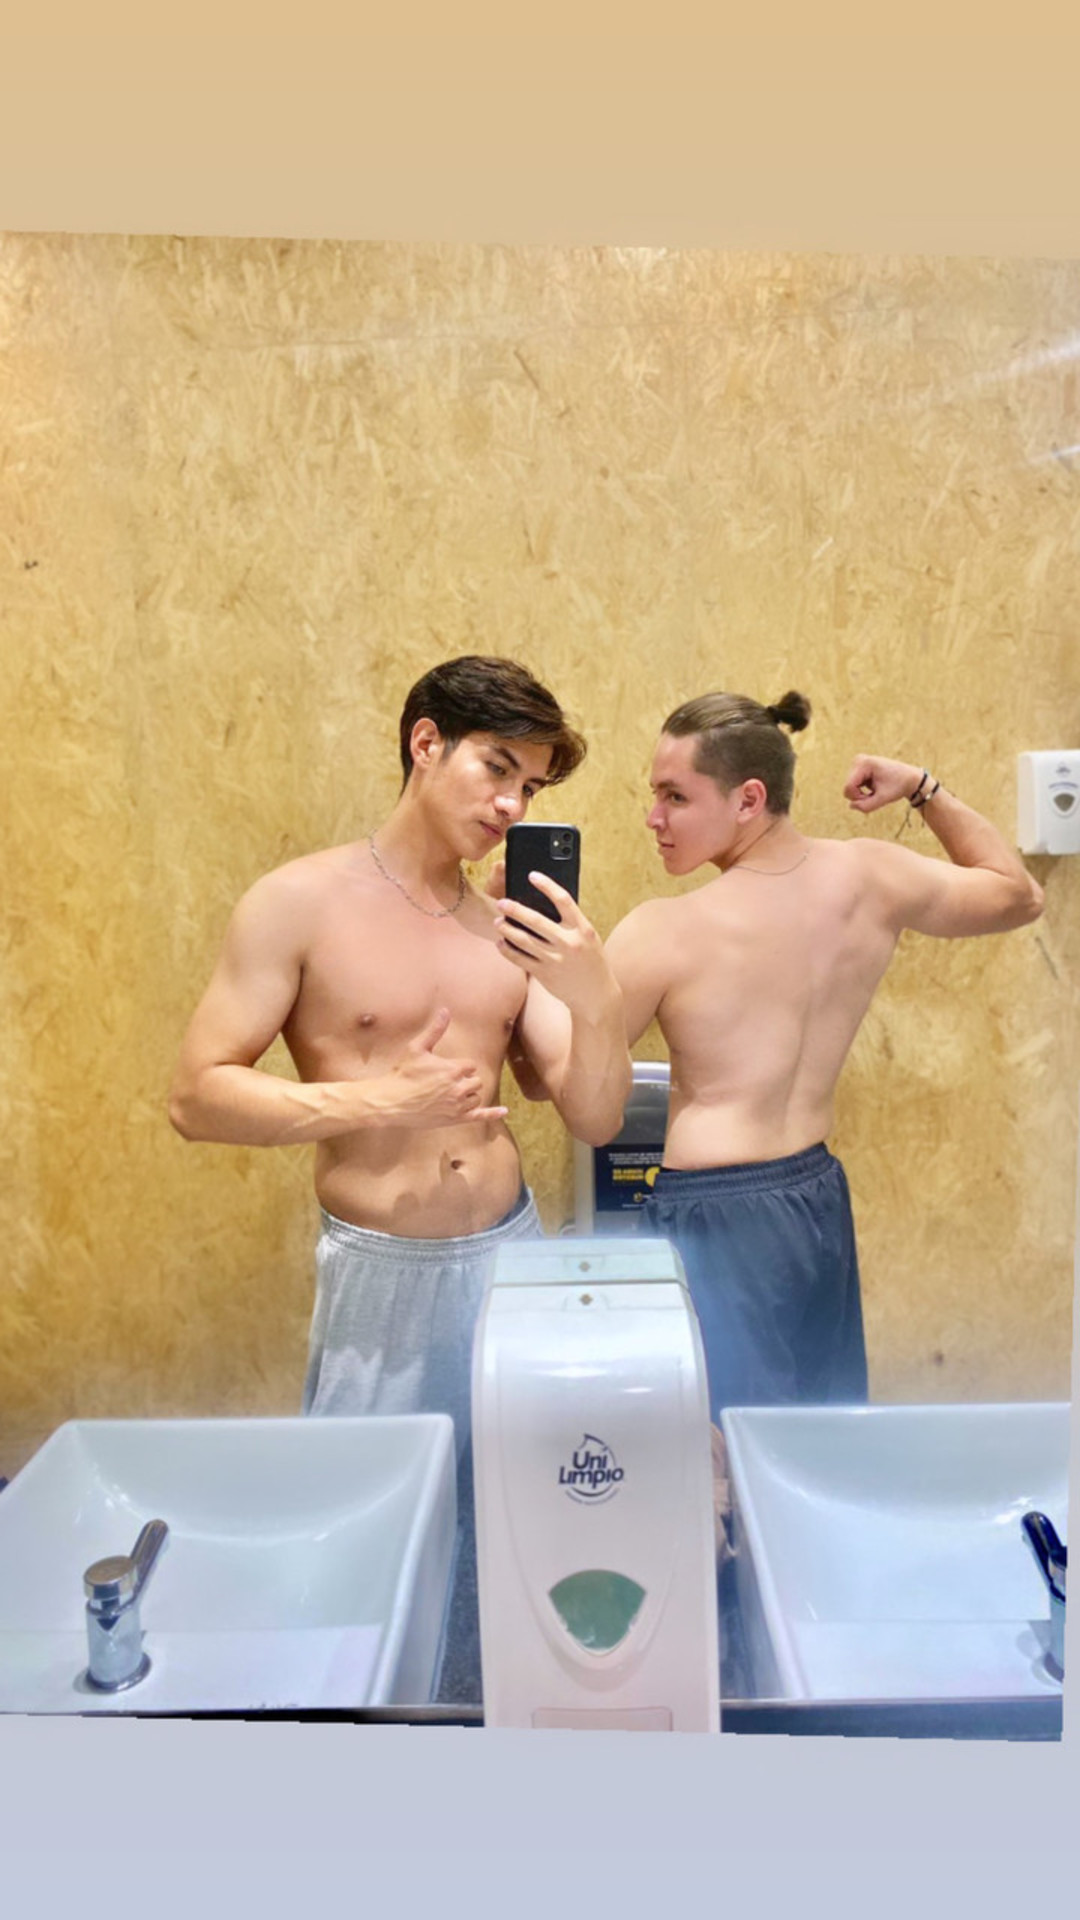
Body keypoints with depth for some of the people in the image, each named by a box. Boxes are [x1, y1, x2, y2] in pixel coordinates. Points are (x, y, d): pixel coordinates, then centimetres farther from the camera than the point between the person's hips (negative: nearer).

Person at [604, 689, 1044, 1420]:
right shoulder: (874, 879, -4)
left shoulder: (662, 935, -18)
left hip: (714, 1218, -6)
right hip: (821, 1203, 7)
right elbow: (1019, 895, 16)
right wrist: (924, 789, 14)